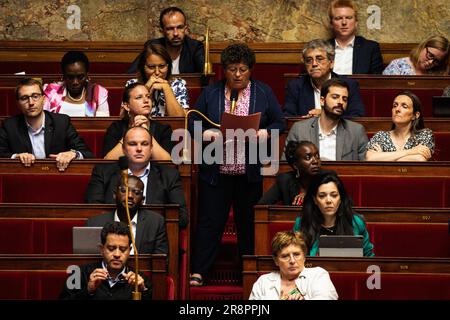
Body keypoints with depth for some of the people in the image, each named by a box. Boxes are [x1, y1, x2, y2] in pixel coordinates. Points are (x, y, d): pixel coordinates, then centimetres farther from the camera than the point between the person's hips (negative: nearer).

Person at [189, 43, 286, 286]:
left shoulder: (263, 93, 7)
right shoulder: (210, 93, 7)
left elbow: (280, 123, 6)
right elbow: (193, 122, 7)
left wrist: (266, 133, -14)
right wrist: (204, 133, -13)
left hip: (250, 174, 0)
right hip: (216, 171, 0)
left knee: (248, 223, 8)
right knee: (210, 222, 0)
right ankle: (198, 272, 3)